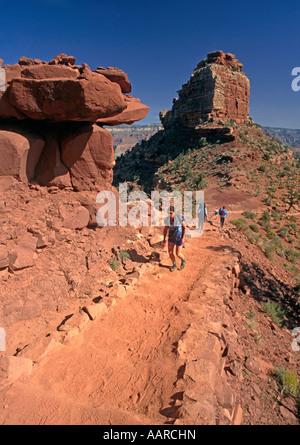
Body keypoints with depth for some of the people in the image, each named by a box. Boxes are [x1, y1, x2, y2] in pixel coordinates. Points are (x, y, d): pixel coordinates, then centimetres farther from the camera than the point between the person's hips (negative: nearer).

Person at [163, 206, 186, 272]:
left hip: (179, 238, -4)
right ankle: (174, 265, 30)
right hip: (171, 237, 4)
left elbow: (185, 227, -14)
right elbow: (165, 229, 1)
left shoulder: (180, 217, -24)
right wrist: (164, 239, 1)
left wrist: (183, 238, -18)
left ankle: (183, 260, 37)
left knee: (178, 254, 2)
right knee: (170, 253, 4)